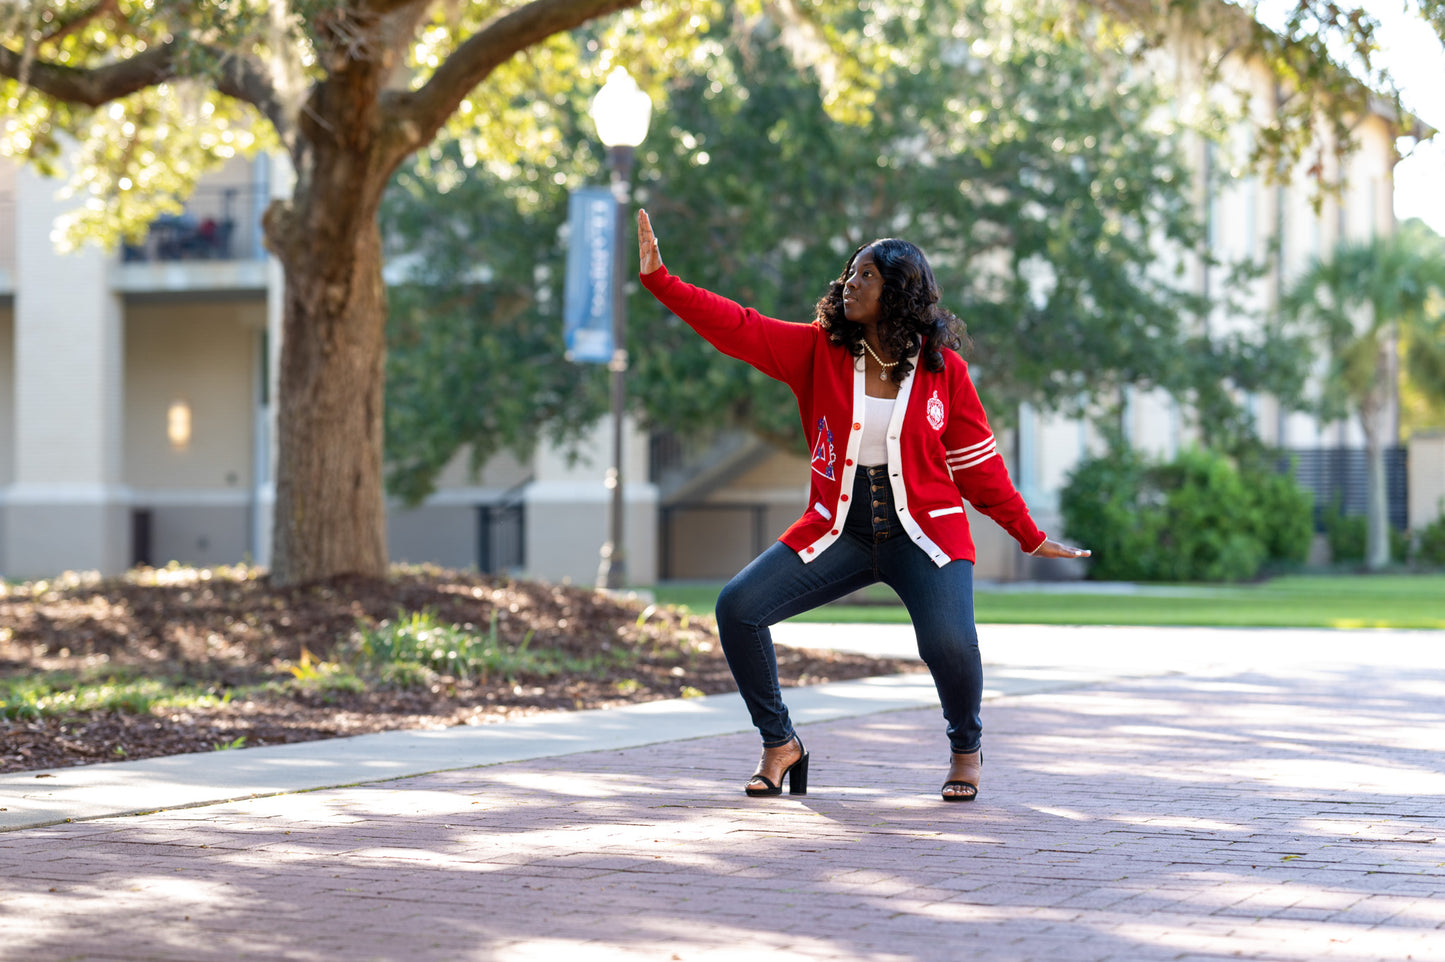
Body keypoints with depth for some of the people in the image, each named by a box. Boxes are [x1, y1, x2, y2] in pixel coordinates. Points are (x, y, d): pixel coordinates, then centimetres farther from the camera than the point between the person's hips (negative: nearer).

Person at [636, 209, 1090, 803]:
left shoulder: (943, 370, -3)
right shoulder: (819, 349, 1)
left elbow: (978, 465, 4)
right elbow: (735, 328, -4)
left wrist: (1031, 538, 7)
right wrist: (659, 278, -13)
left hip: (924, 535, -3)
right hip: (839, 531, 3)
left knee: (949, 642, -28)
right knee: (737, 608, -13)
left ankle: (966, 748, 7)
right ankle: (780, 745, 9)